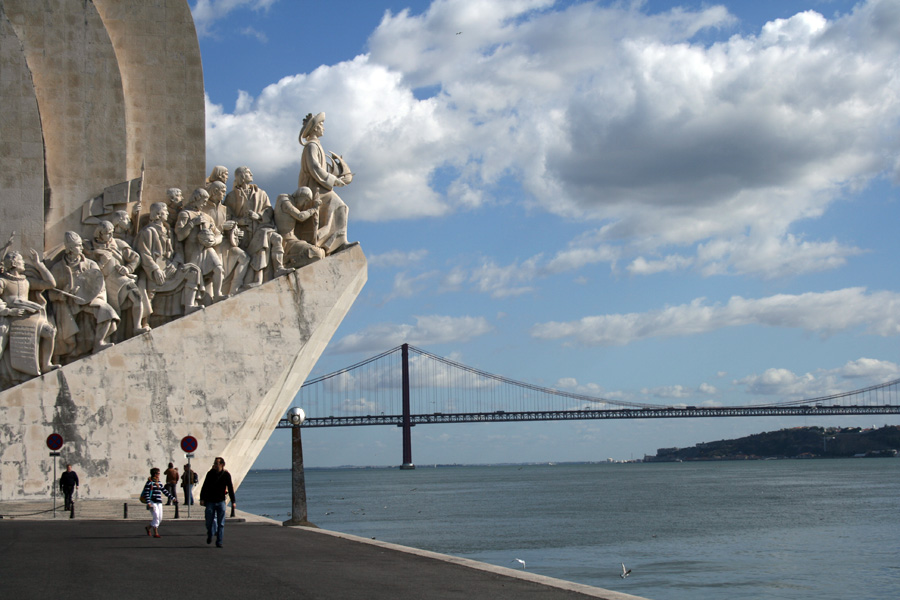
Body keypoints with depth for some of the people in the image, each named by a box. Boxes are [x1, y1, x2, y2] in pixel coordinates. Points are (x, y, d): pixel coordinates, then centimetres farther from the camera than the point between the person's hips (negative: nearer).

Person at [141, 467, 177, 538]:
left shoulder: (159, 483, 15)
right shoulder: (149, 482, -5)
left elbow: (165, 491, 19)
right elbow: (147, 493, -10)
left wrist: (173, 498, 17)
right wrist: (148, 503, -19)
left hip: (159, 502, 7)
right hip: (152, 502, -7)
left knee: (160, 518, 5)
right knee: (156, 517, -12)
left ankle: (148, 527, 26)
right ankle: (155, 533, -6)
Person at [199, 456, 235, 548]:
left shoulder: (226, 475, -1)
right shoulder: (210, 474, 0)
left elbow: (230, 489, 5)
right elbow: (204, 487, 3)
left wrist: (233, 501, 3)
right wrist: (202, 499, -5)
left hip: (221, 502, 0)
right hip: (210, 501, 0)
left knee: (221, 524, -2)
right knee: (209, 521, 2)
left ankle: (219, 542, 2)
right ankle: (209, 535, 31)